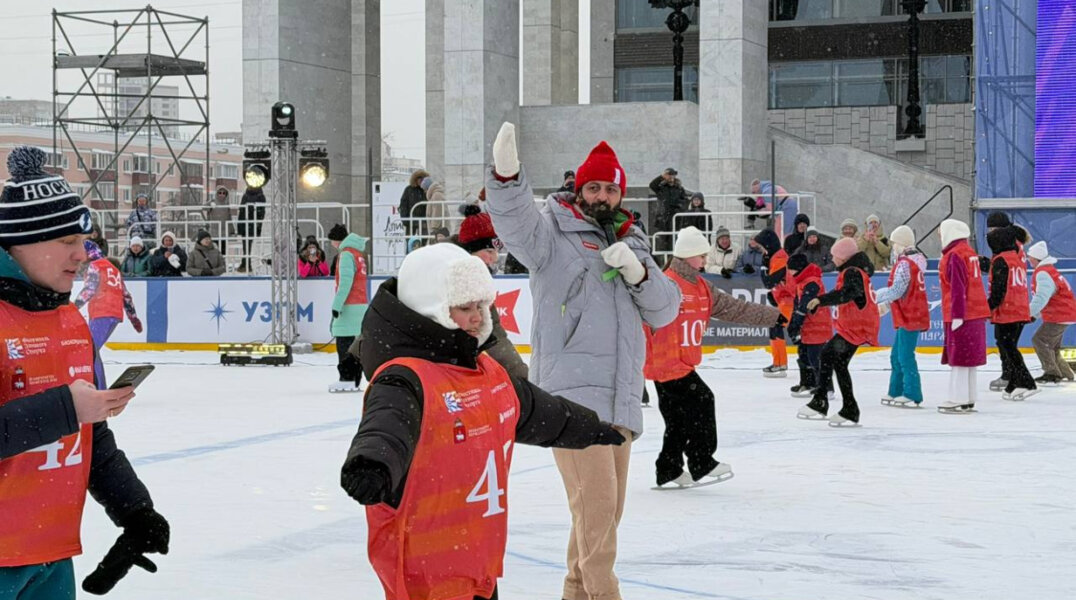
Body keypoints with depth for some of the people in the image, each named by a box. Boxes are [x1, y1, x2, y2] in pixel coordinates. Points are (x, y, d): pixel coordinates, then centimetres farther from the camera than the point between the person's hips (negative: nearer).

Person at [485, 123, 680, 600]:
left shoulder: (632, 245, 17)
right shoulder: (554, 235, -1)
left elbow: (665, 310, 11)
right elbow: (515, 221, -22)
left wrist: (639, 273, -8)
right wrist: (506, 173, -42)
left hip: (620, 398, 7)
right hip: (571, 393, -7)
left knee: (608, 508, 17)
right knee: (596, 502, -14)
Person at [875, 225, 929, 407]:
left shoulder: (905, 263, -16)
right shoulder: (915, 261, 16)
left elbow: (897, 290, -23)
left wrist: (876, 297, -17)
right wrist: (886, 305, 23)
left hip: (909, 317, -10)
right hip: (912, 315, 10)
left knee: (905, 356, -8)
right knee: (897, 356, 16)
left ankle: (912, 396, -7)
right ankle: (896, 392, 22)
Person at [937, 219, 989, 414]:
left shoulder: (954, 256, -13)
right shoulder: (969, 252, 14)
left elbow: (958, 288, -18)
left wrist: (957, 315, -19)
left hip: (961, 316, -9)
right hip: (975, 314, 9)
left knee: (959, 358, -5)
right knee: (968, 358, 13)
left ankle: (958, 400, -2)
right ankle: (968, 398, 18)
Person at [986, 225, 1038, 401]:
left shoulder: (1001, 260, -10)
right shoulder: (1019, 257, 16)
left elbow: (998, 289, -17)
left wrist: (988, 307, -11)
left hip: (1006, 313, -9)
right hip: (1021, 312, 9)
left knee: (1008, 348, -8)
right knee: (1009, 347, 16)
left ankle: (1027, 384, -16)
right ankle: (1012, 386, 19)